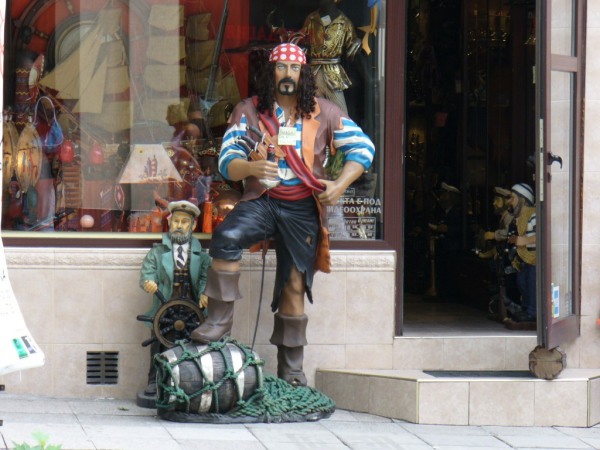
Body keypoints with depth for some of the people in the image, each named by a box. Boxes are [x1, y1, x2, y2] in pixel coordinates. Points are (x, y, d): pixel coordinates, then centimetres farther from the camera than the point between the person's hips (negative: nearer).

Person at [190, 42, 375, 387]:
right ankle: (220, 320, -23)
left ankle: (291, 371, 10)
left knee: (295, 286, 0)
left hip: (303, 209, 0)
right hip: (261, 201, 0)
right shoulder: (249, 111, 5)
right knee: (227, 237, -31)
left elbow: (362, 148, 8)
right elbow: (227, 163, -2)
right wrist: (252, 167, -25)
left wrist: (340, 185, -8)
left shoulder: (323, 112, 6)